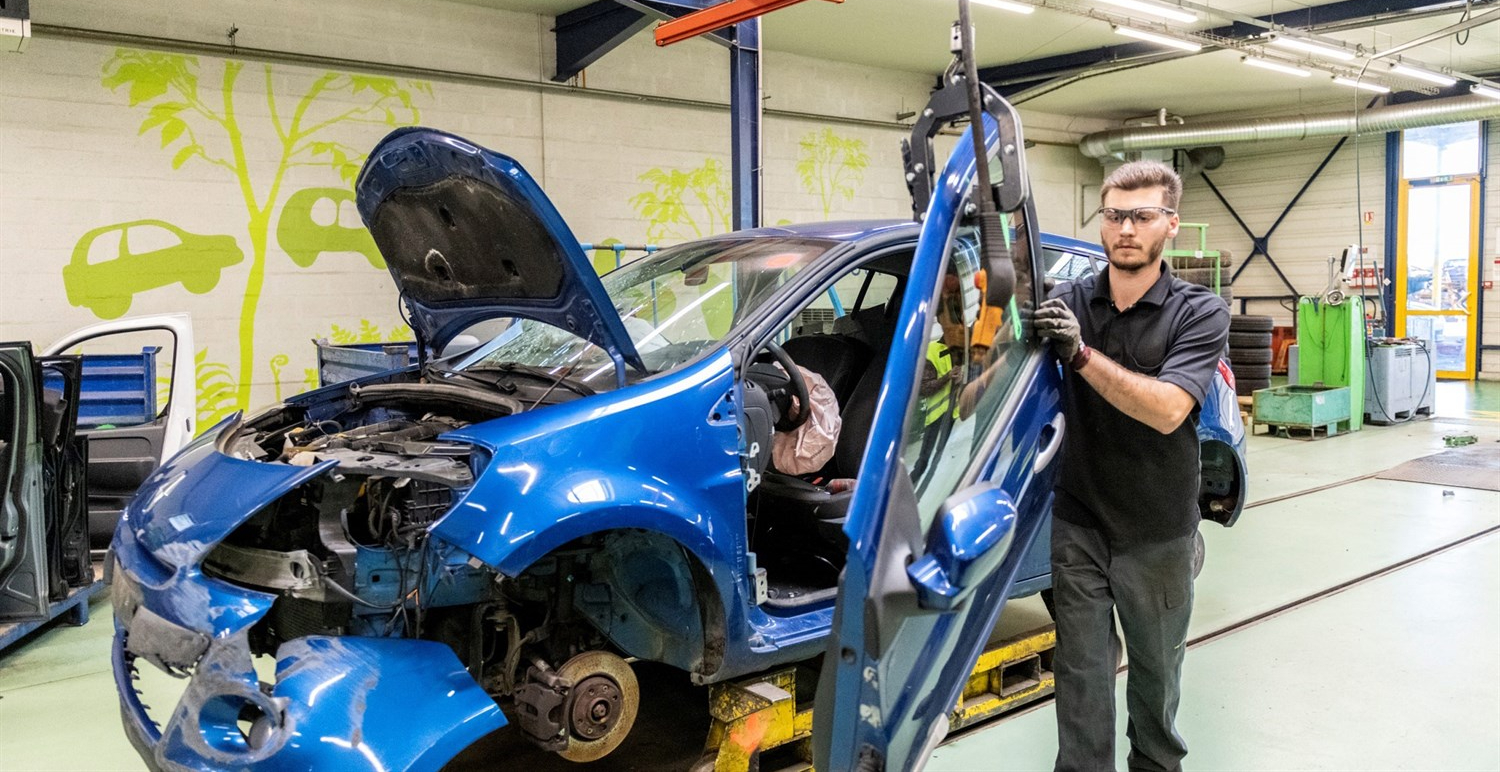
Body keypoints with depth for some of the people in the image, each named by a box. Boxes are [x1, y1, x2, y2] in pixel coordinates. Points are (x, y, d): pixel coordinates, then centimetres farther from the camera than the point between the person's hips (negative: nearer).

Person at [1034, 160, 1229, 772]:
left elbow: (1166, 410, -25)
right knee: (1081, 669, 5)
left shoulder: (1199, 313, -10)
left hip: (1156, 532, 0)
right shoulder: (1067, 302, -3)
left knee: (1156, 666, 18)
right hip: (1079, 521, 1)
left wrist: (1081, 353, -34)